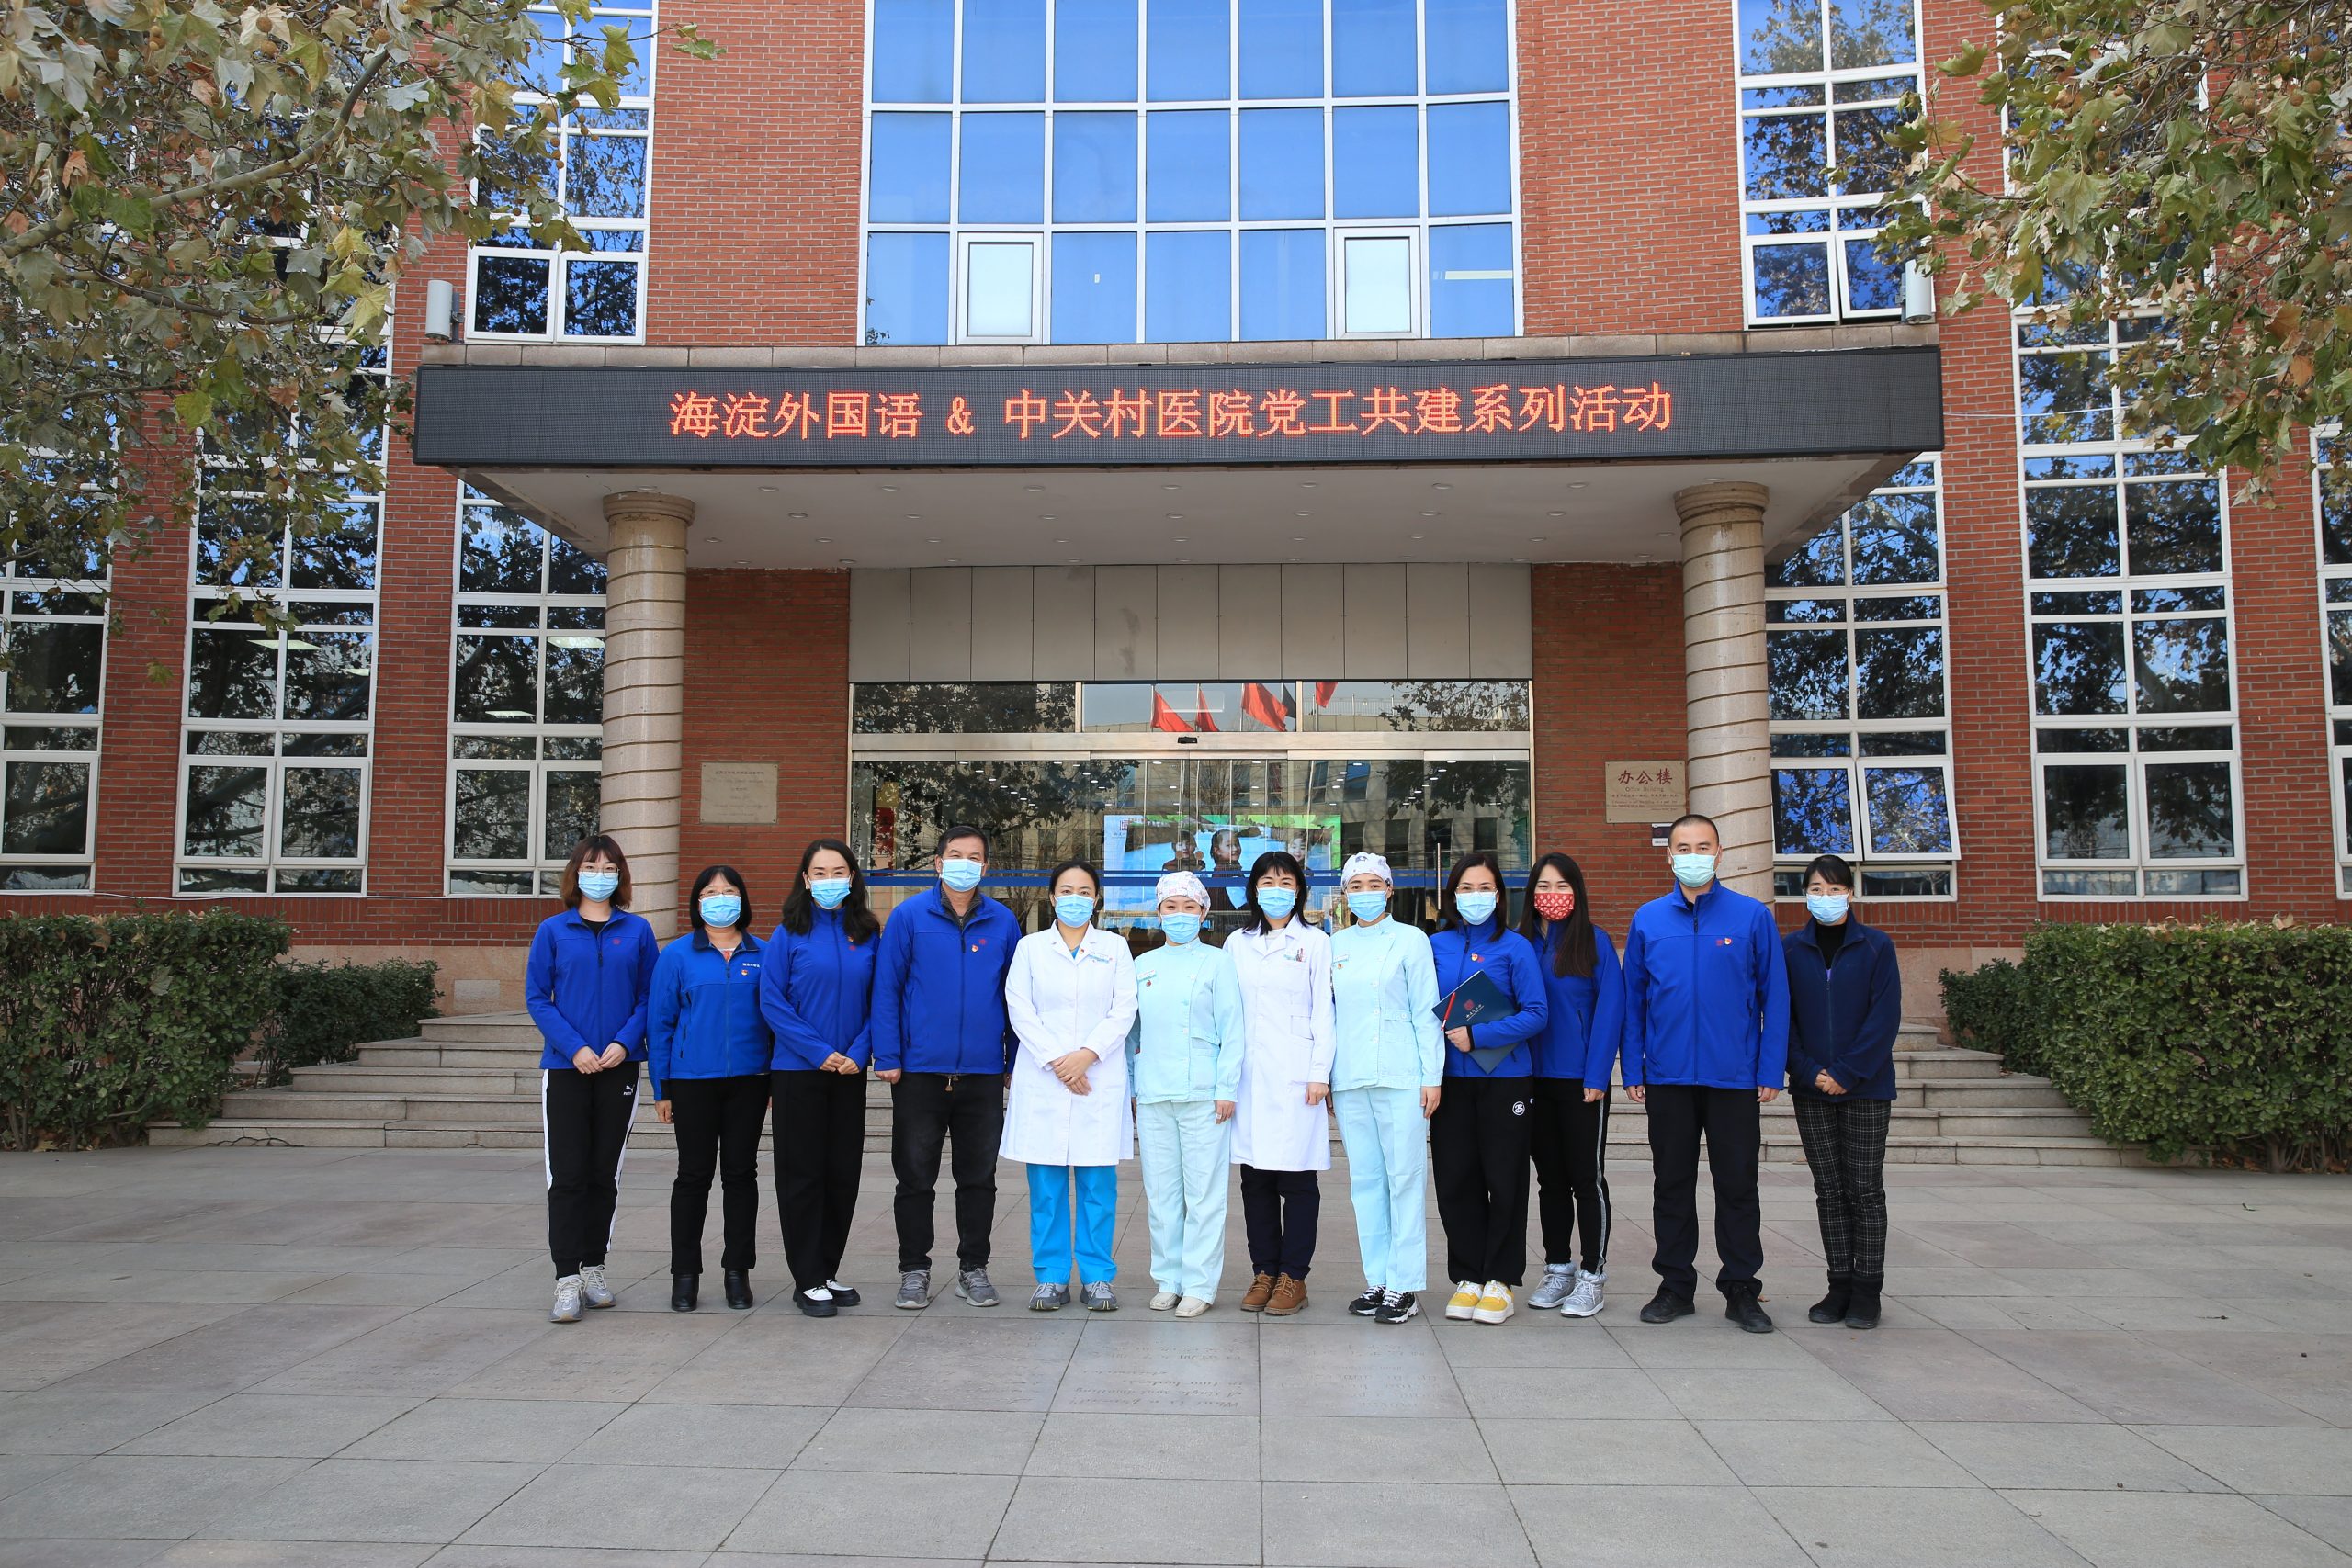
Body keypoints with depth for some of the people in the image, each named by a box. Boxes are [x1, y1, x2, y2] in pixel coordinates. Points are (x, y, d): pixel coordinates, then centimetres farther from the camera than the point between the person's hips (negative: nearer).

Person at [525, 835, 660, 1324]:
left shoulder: (637, 930, 5)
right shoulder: (553, 930, 2)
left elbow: (650, 995, 4)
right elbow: (536, 997, -1)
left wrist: (623, 1043, -11)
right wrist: (575, 1048, -12)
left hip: (619, 1066, 1)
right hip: (565, 1066, -1)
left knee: (605, 1172, 8)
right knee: (567, 1174, -2)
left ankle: (594, 1266, 22)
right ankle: (567, 1279, 2)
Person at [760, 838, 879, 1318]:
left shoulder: (867, 935, 5)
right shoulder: (789, 933, -3)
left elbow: (878, 1001, 6)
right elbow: (772, 1002, -8)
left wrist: (859, 1052, -9)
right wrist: (819, 1052, -13)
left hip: (850, 1071, 3)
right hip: (798, 1071, -3)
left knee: (843, 1172, 8)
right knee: (803, 1174, 2)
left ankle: (828, 1271, 22)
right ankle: (807, 1281, 11)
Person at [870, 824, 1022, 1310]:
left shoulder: (1003, 922, 5)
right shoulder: (909, 916, -2)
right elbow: (886, 989, -3)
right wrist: (888, 1057, -9)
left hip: (983, 1072, 2)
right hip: (919, 1071, -2)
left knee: (979, 1177, 10)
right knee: (916, 1177, 7)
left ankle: (973, 1269, 23)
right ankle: (914, 1270, 20)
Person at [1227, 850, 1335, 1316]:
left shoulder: (1315, 943, 5)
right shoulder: (1237, 944, 13)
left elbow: (1323, 1013, 1)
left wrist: (1319, 1074, -6)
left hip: (1296, 1076, -3)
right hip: (1249, 1077, 3)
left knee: (1297, 1176, -2)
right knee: (1255, 1178, 6)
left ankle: (1293, 1277, 6)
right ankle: (1263, 1272, 15)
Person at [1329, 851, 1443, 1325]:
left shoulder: (1410, 939, 2)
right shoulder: (1334, 946, 13)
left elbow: (1426, 1011, -1)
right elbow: (1328, 1014, 14)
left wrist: (1432, 1076, -6)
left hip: (1400, 1077, -4)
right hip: (1349, 1079, 4)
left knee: (1405, 1178, -3)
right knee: (1365, 1179, 7)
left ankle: (1404, 1286, 3)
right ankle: (1377, 1279, 15)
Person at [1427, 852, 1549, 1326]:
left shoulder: (1515, 946, -2)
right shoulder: (1436, 945, 7)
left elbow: (1536, 1014, -8)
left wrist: (1477, 1036, -16)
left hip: (1504, 1078, -3)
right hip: (1451, 1079, 3)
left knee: (1504, 1180, 3)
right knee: (1455, 1180, 5)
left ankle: (1501, 1279, 16)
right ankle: (1468, 1277, 18)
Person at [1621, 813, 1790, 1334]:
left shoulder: (1753, 917, 0)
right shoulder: (1648, 920, 4)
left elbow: (1774, 997, 0)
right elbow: (1633, 999, 6)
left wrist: (1771, 1071, -5)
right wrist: (1633, 1069, 1)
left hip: (1735, 1076, -2)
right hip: (1667, 1076, 2)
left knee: (1737, 1184, 5)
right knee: (1672, 1183, 10)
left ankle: (1741, 1289, 18)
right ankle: (1675, 1285, 21)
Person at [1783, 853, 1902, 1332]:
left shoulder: (1876, 946, -1)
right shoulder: (1790, 948, 4)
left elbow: (1885, 1016, -6)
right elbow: (1782, 1018, 3)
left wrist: (1847, 1073, -12)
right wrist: (1809, 1072, -9)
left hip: (1865, 1087, -2)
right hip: (1812, 1090, 2)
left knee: (1865, 1189, 2)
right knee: (1830, 1190, 7)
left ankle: (1867, 1289, 10)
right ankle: (1840, 1284, 15)